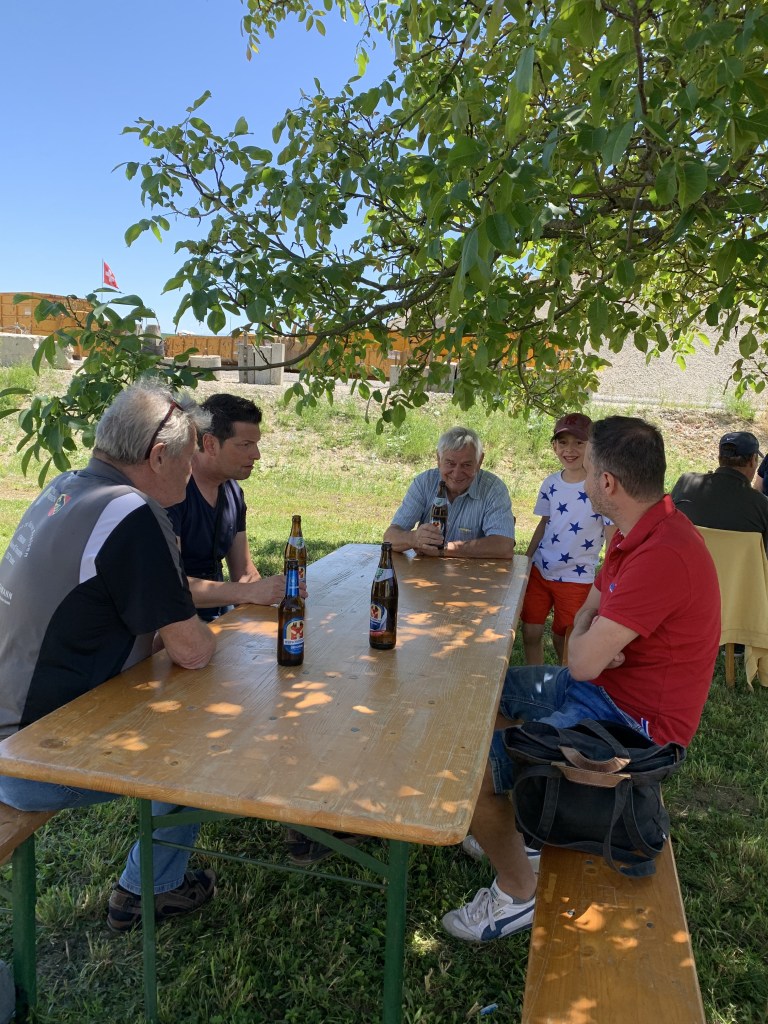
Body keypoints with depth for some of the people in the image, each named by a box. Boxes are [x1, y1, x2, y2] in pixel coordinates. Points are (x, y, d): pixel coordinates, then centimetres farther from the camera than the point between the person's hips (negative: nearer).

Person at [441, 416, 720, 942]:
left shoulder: (663, 556, -31)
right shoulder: (640, 532, 3)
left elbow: (584, 663, -29)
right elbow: (588, 613, 11)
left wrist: (589, 645, -5)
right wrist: (590, 641, -12)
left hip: (632, 717, -10)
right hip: (604, 684, 10)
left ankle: (518, 894, 10)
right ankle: (522, 828, 31)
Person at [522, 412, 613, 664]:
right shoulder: (551, 483, 2)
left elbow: (613, 540, -11)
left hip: (576, 578, -4)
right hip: (540, 571, 5)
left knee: (563, 638, 8)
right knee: (530, 632, 9)